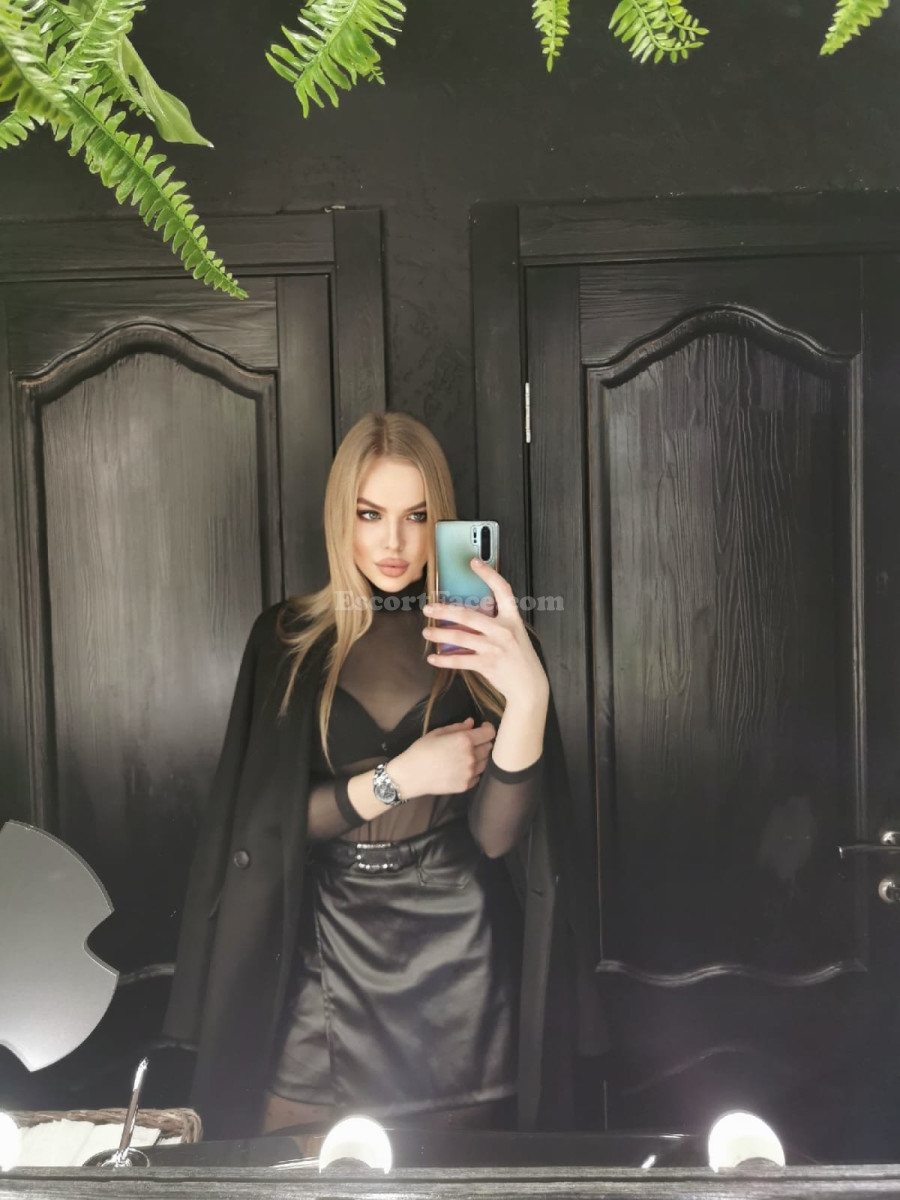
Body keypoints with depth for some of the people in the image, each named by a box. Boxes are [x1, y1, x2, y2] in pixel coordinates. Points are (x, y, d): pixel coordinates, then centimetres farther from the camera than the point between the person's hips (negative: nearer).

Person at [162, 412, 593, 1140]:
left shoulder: (486, 636, -4)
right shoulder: (291, 638, -1)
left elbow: (496, 833, -13)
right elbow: (265, 822, -3)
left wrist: (529, 696, -29)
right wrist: (399, 778, -14)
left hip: (456, 954, 0)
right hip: (327, 951, 1)